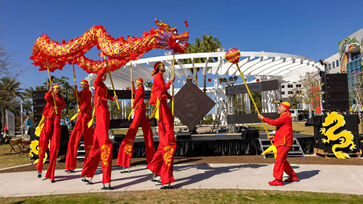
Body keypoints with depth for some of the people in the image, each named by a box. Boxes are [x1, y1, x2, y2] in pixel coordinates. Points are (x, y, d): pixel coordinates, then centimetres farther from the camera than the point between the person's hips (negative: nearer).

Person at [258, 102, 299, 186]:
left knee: (279, 160, -12)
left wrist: (263, 118, -17)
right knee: (283, 160, 16)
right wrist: (274, 137, 17)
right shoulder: (283, 117, 22)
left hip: (284, 143, -11)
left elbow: (274, 122, -24)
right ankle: (293, 176, 27)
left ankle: (278, 180, -11)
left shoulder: (286, 116, -11)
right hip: (280, 143, 11)